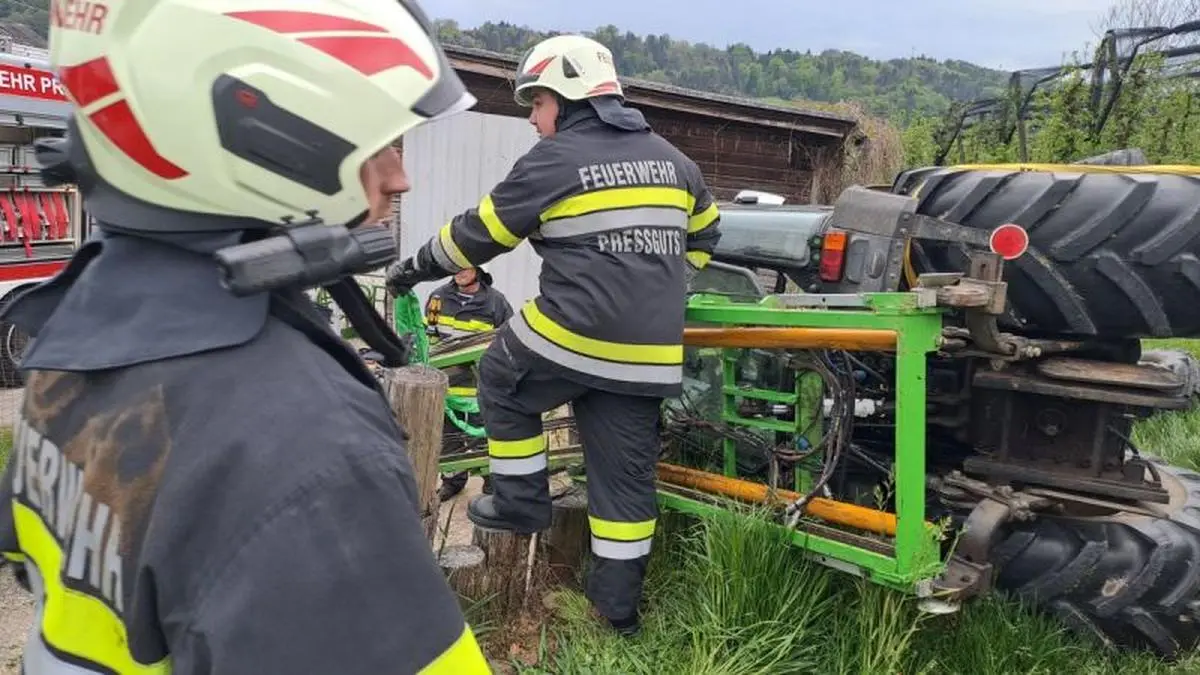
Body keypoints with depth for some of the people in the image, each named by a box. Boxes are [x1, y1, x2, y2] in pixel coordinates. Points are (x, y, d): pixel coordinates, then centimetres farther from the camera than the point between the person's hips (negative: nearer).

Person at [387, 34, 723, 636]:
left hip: (575, 333, -6)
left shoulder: (556, 159, -4)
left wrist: (415, 266, 15)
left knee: (501, 380, 23)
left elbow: (480, 232, 1)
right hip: (650, 352, 6)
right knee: (627, 474, 12)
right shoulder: (669, 158, 15)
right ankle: (618, 602, 22)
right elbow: (704, 231, 27)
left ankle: (521, 500, 26)